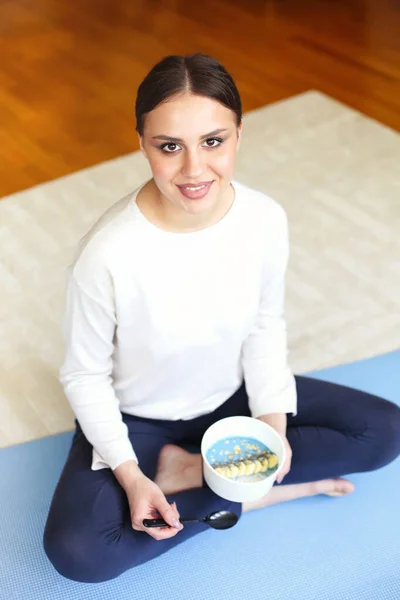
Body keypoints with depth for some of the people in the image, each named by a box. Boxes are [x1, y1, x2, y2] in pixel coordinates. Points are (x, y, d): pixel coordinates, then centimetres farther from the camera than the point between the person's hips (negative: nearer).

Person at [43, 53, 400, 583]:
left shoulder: (266, 219, -20)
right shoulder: (108, 253, -31)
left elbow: (266, 323, -2)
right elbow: (85, 374, -15)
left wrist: (274, 421, -12)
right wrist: (128, 475, -21)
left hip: (232, 397, 4)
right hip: (137, 418, -3)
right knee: (75, 552, -27)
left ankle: (189, 470, -6)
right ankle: (249, 494, -6)